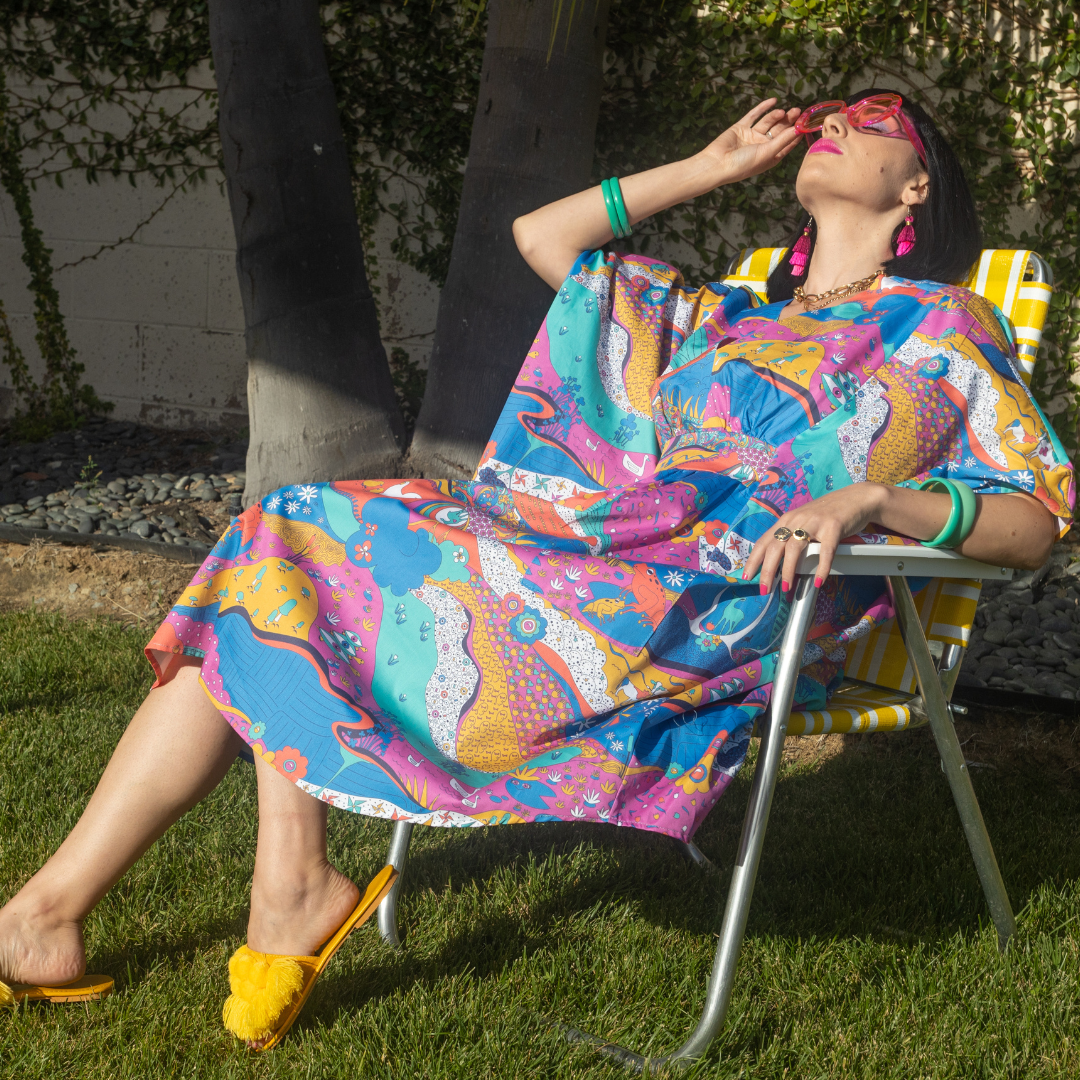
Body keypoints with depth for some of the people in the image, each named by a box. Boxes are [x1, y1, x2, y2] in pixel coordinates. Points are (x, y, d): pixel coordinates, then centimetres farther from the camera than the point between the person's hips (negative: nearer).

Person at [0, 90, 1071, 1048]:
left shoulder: (940, 327, 10)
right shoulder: (726, 319, 30)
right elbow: (542, 234, 33)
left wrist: (870, 496, -18)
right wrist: (710, 167, 31)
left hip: (725, 604, -7)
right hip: (596, 548, 8)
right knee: (295, 529, -6)